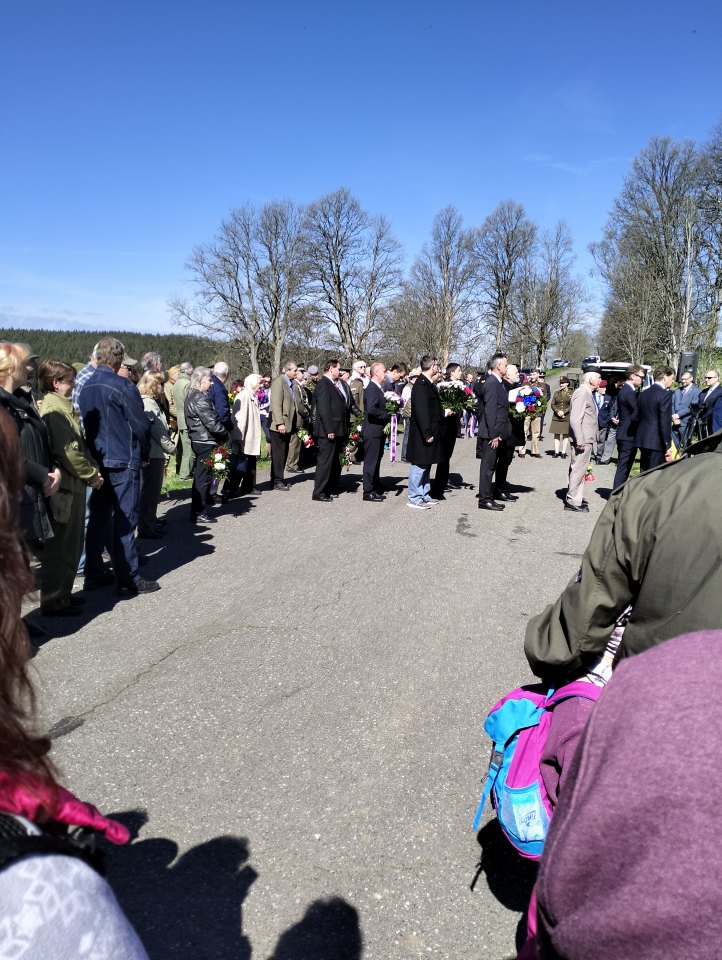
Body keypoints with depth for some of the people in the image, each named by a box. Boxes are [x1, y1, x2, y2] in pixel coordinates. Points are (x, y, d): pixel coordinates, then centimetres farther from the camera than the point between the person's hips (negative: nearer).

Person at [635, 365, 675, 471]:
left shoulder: (643, 394, 12)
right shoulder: (665, 394, -12)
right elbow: (665, 421, -16)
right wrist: (668, 445, -13)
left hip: (642, 440, 8)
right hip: (656, 442, -8)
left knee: (644, 474, 14)